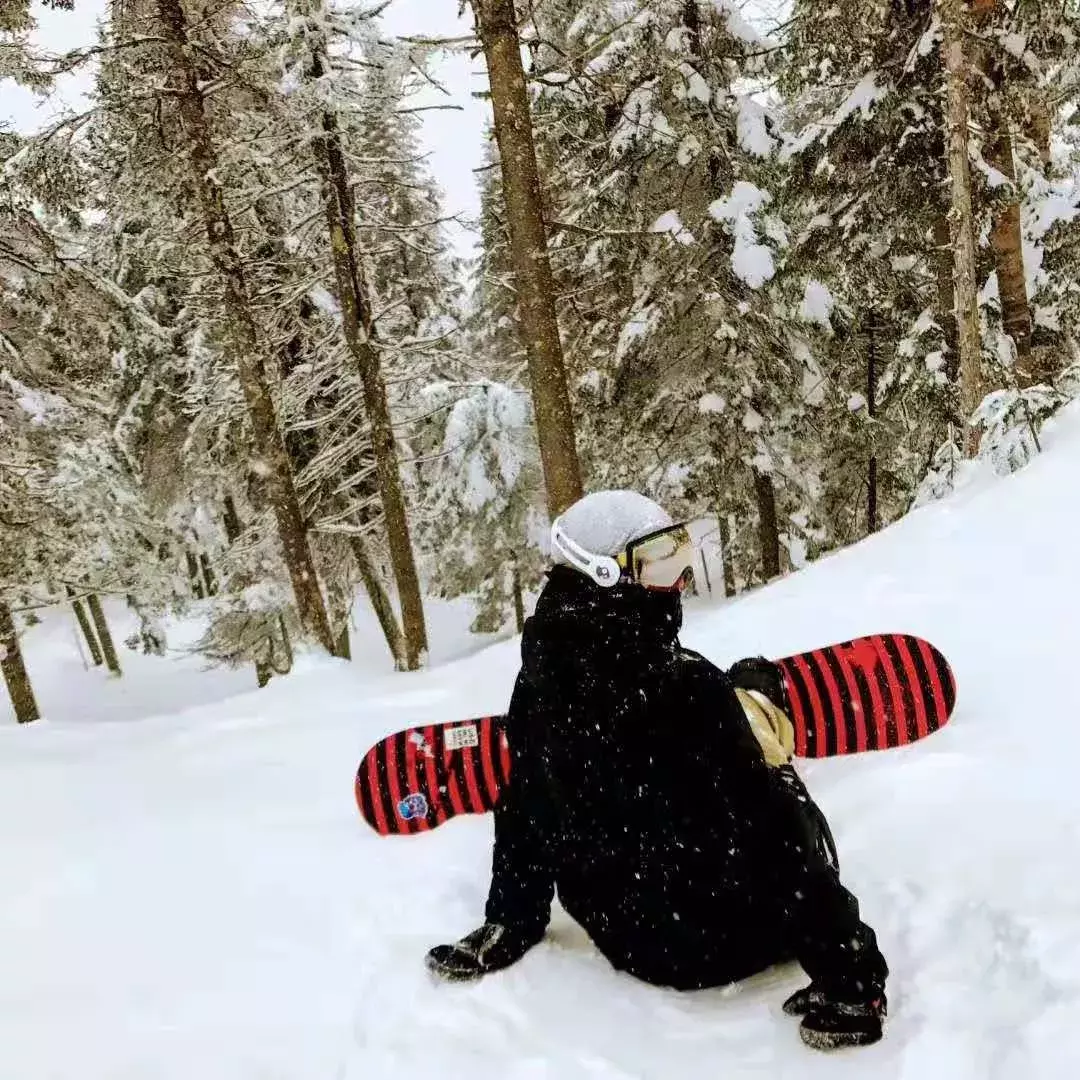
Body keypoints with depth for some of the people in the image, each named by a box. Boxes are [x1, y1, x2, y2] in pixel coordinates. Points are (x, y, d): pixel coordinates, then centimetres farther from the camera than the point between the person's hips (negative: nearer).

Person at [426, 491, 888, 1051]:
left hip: (622, 936, 6)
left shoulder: (543, 674, -11)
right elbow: (775, 834, -26)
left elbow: (524, 807, 2)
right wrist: (854, 973, -17)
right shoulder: (686, 689, -31)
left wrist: (510, 922, 16)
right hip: (720, 941, -5)